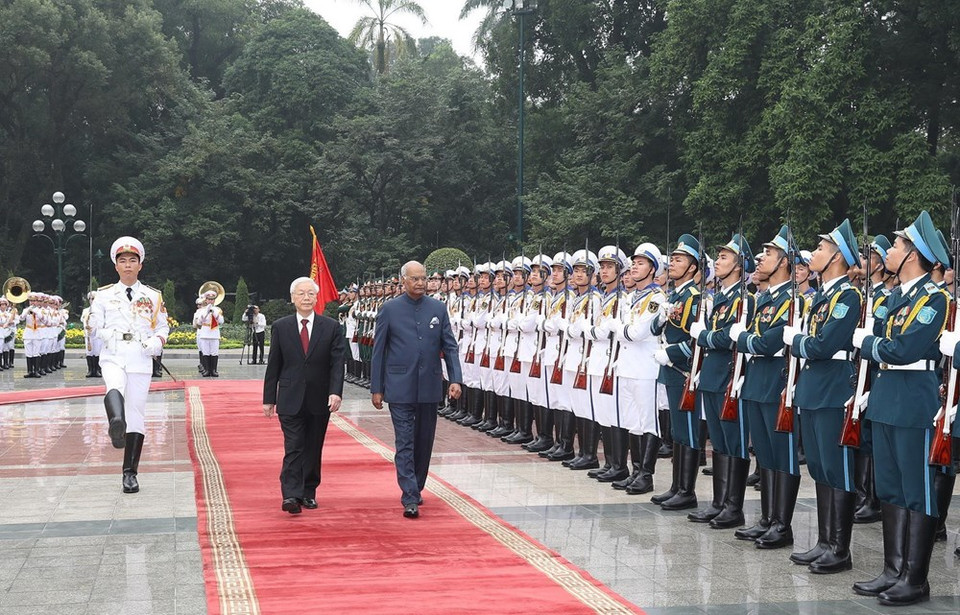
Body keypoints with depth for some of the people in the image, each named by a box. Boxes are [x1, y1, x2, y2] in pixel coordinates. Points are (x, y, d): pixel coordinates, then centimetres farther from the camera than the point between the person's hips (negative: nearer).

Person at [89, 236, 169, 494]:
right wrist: (108, 335, -5)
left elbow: (163, 327, 14)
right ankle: (117, 424, -67)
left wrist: (157, 342, -6)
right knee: (115, 388, -35)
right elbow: (95, 325, 13)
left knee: (136, 413, 0)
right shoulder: (104, 295, 11)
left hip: (140, 358, 1)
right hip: (113, 356, -1)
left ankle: (130, 473, 6)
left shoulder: (154, 297, 12)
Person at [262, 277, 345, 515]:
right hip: (290, 399, -1)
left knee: (313, 449, 8)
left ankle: (309, 493, 19)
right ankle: (291, 495, -13)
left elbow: (337, 363, -2)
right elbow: (273, 365, 5)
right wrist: (269, 398, 3)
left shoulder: (331, 327, 2)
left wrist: (336, 392, -15)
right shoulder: (280, 327, 3)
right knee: (293, 448, -8)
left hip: (319, 401, 1)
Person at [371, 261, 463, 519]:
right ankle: (410, 499, -9)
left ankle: (416, 489, 28)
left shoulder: (438, 308, 6)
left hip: (429, 386, 3)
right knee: (405, 443, -6)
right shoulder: (389, 309, -1)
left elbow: (450, 346, 6)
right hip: (400, 387, -3)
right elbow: (379, 350, 1)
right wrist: (376, 388, -1)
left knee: (424, 442, 12)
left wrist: (455, 379, -6)